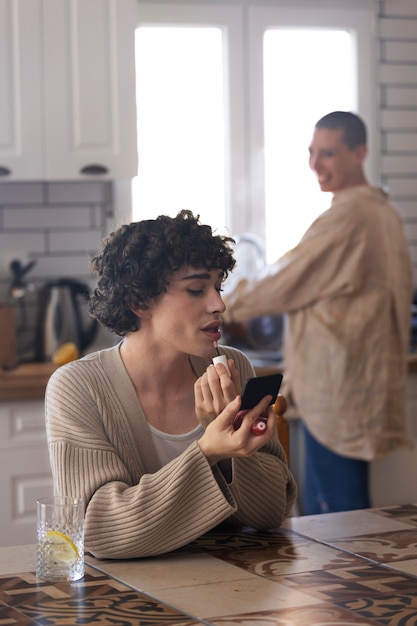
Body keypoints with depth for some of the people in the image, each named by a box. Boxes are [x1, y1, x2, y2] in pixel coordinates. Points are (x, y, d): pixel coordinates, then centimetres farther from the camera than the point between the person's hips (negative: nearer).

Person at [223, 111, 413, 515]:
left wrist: (227, 307, 5)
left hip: (337, 389, -10)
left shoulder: (347, 216, -17)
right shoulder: (382, 212, 14)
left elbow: (287, 283, -11)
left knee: (338, 512, -4)